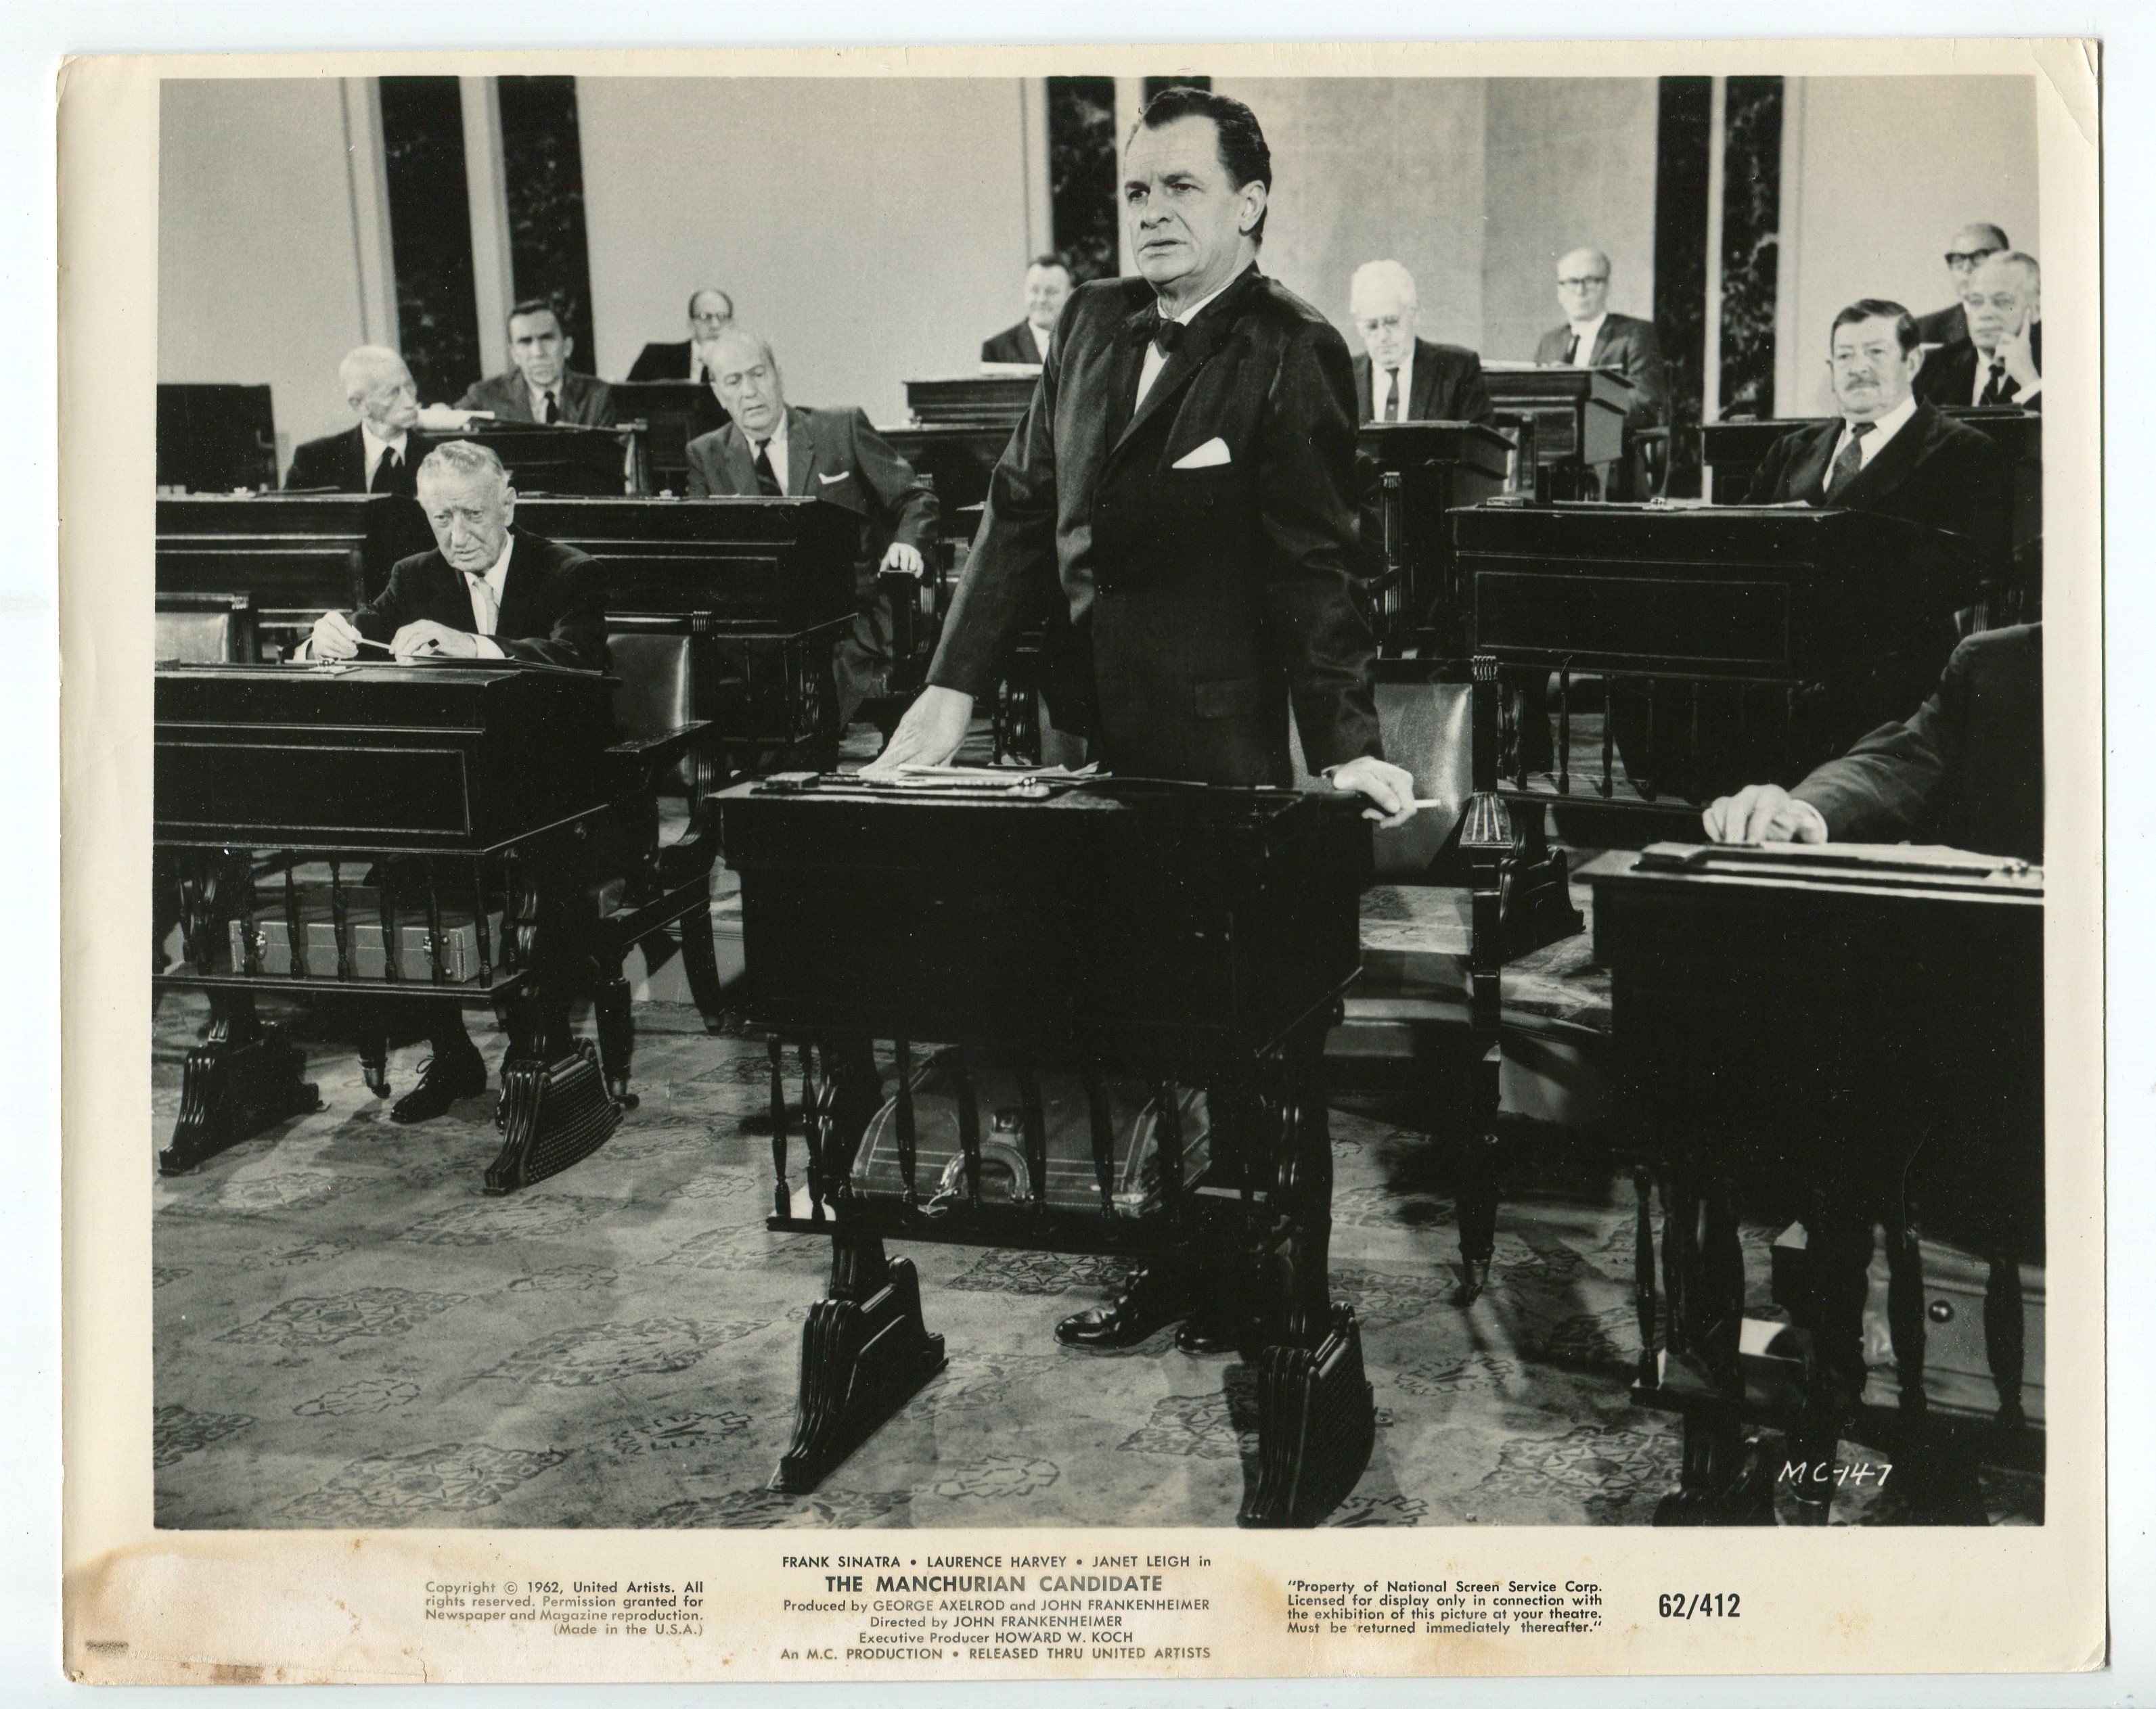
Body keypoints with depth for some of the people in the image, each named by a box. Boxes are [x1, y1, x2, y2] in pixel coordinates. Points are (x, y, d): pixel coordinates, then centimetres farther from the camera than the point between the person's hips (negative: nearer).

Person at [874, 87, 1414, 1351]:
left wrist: (1346, 745, -23)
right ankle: (1165, 1259, 26)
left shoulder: (1292, 356, -10)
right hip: (1093, 737, 7)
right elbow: (1024, 508, 11)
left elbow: (1314, 567, -13)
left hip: (1219, 750, -6)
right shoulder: (1094, 322, 10)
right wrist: (957, 685, 5)